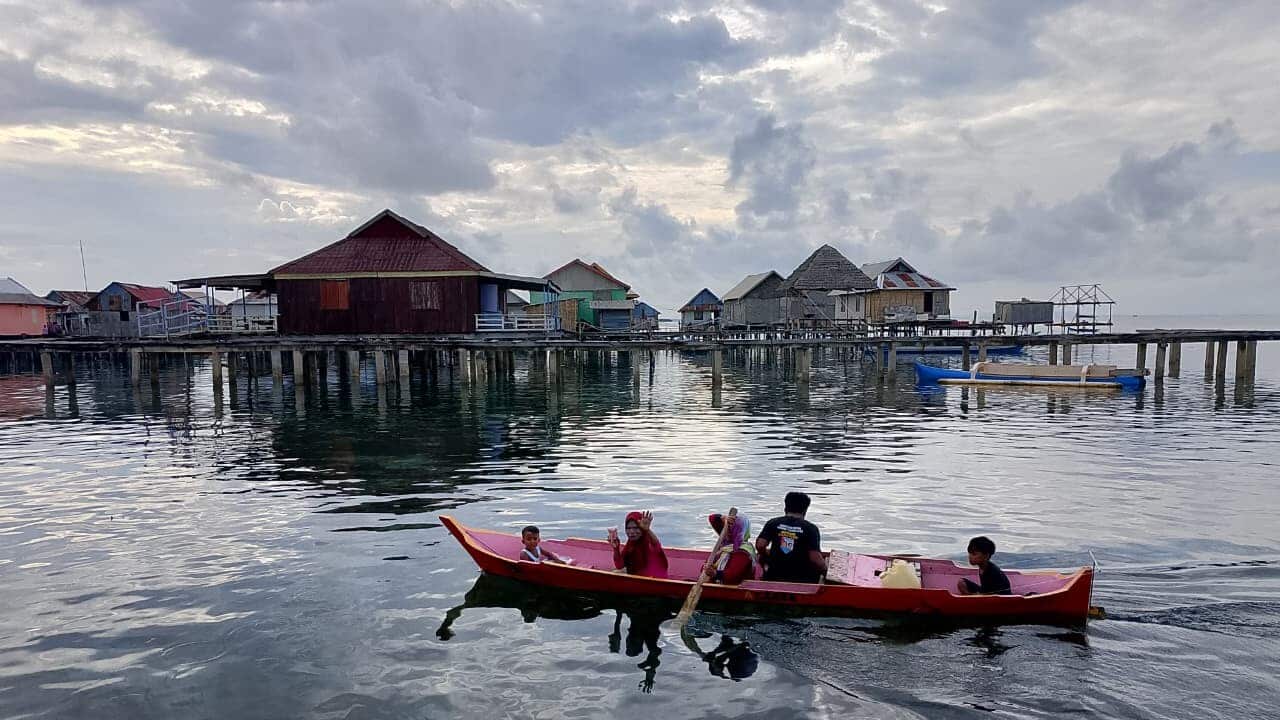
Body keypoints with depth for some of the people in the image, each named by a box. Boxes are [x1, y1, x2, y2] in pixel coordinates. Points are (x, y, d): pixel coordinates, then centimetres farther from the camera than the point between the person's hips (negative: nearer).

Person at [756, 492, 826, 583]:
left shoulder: (773, 523, 3)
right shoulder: (811, 528, -5)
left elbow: (760, 545, -7)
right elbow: (815, 558, -13)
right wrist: (825, 570, 7)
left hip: (774, 577, 2)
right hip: (801, 580, -2)